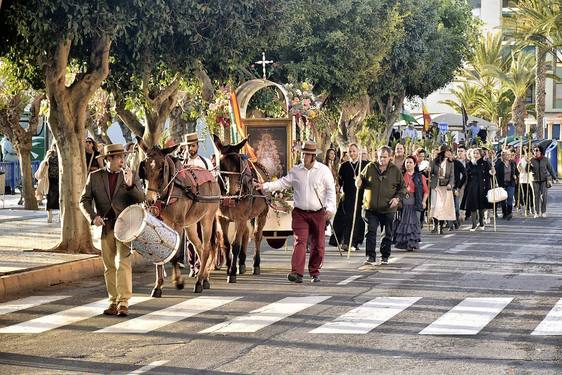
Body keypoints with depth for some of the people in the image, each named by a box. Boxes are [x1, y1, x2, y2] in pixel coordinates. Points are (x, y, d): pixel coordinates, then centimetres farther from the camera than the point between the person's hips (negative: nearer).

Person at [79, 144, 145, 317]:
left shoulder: (131, 176, 2)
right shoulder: (95, 177, 4)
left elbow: (141, 199, -7)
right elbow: (84, 200, 3)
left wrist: (130, 184, -24)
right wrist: (93, 217, -14)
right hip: (105, 226, 2)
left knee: (123, 262, -13)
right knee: (109, 266, 8)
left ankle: (123, 302, -13)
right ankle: (113, 302, 16)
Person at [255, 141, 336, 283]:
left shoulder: (323, 170, -1)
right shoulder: (295, 170, 6)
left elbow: (331, 190, -2)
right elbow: (282, 182, 9)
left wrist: (330, 208, -13)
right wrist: (264, 186, -3)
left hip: (318, 213, -1)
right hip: (300, 213, 1)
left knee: (317, 244, 7)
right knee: (299, 242, -10)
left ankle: (315, 272, 22)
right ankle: (296, 273, -18)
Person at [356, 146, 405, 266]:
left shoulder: (395, 170, 1)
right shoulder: (370, 167, 2)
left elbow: (402, 187, 8)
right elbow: (362, 181, 12)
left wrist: (397, 198, -8)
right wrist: (359, 183, -12)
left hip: (388, 208, 0)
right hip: (371, 207, 0)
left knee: (388, 234, 10)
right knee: (371, 232, -7)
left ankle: (385, 257, 23)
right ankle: (371, 257, -6)